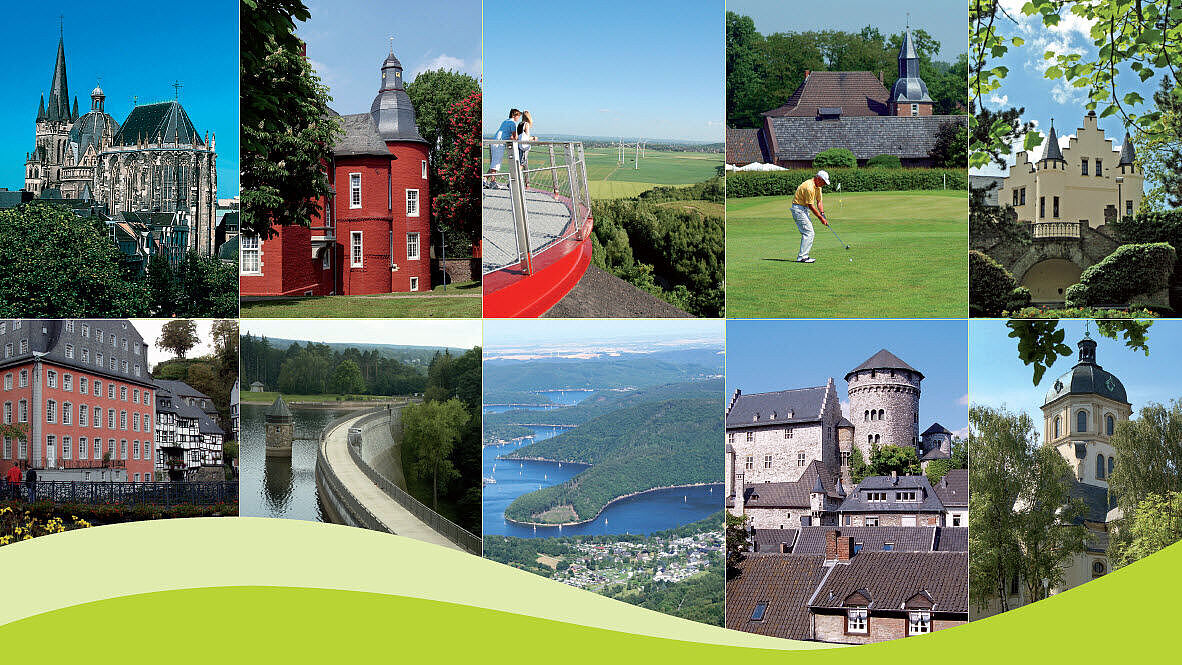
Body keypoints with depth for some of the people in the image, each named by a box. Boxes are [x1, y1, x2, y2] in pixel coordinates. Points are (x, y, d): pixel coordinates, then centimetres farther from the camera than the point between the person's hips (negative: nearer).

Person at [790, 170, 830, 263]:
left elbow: (819, 202, 12)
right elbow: (811, 206, -21)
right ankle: (802, 257, -14)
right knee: (808, 233, -14)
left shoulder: (818, 186, 8)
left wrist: (822, 214, -2)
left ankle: (803, 256, 14)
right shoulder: (809, 187, -24)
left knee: (808, 233, 11)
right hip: (798, 209, -10)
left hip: (804, 210, 10)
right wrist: (821, 218, -15)